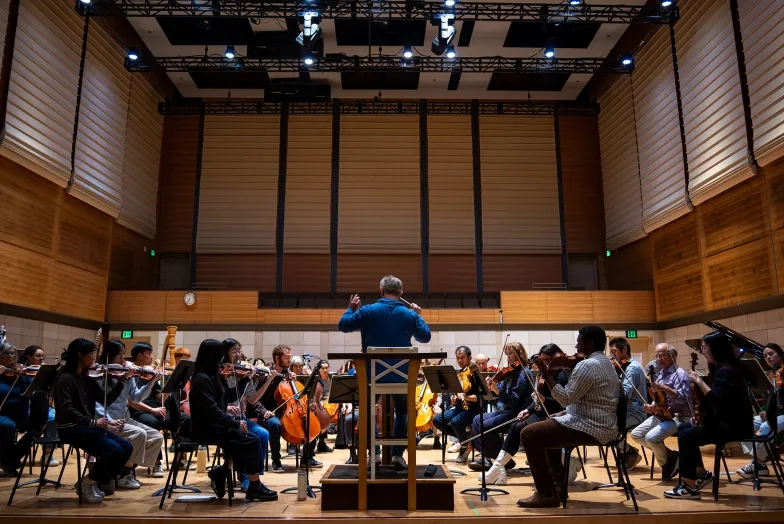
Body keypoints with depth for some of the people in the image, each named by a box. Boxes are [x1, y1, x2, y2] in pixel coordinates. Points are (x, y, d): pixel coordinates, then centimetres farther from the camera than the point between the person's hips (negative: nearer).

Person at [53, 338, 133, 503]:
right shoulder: (65, 378, -13)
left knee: (126, 447, -7)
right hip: (71, 428, -8)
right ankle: (88, 483, -1)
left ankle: (94, 482, 7)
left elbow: (106, 399, 7)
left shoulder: (86, 377, 11)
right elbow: (66, 409, -23)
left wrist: (122, 380, -3)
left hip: (88, 426, 8)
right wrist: (93, 422, -24)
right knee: (113, 449, -24)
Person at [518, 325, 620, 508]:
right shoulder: (606, 363, 15)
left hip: (591, 428, -11)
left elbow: (566, 398, -21)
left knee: (529, 434, -11)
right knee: (549, 426, 29)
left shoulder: (587, 365, -19)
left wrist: (548, 376, -13)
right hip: (603, 425, 11)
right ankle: (558, 485, 27)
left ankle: (547, 493, -7)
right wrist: (565, 413, 16)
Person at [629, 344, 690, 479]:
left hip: (677, 417, -9)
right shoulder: (660, 375, 15)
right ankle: (670, 455, 9)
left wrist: (664, 388, -33)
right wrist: (652, 406, 2)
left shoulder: (680, 374, -11)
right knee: (636, 434, 1)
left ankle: (666, 463, 2)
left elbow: (684, 398, -25)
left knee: (651, 437, -29)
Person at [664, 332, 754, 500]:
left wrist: (699, 381, -21)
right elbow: (717, 400, 21)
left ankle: (690, 486, -10)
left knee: (685, 436, -19)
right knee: (686, 431, 11)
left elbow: (716, 399, -32)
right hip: (727, 422, 11)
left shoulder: (726, 371, -18)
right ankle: (702, 474, 19)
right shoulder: (723, 368, 13)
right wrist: (700, 415, 8)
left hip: (735, 426, -11)